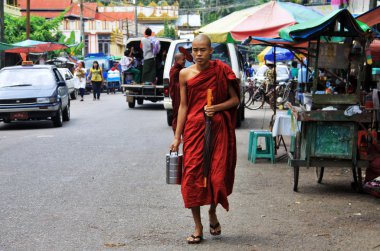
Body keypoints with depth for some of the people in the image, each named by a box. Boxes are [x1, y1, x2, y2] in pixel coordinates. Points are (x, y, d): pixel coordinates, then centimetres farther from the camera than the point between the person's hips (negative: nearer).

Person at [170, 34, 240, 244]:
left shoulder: (221, 71, 0)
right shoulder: (185, 74, 3)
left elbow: (235, 99, 4)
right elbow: (183, 106, 6)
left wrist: (216, 107, -14)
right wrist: (177, 136, 4)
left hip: (218, 128, -1)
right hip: (194, 128, 1)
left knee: (218, 174, -1)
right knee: (192, 174, -2)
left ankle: (213, 213, 30)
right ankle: (198, 228, 8)